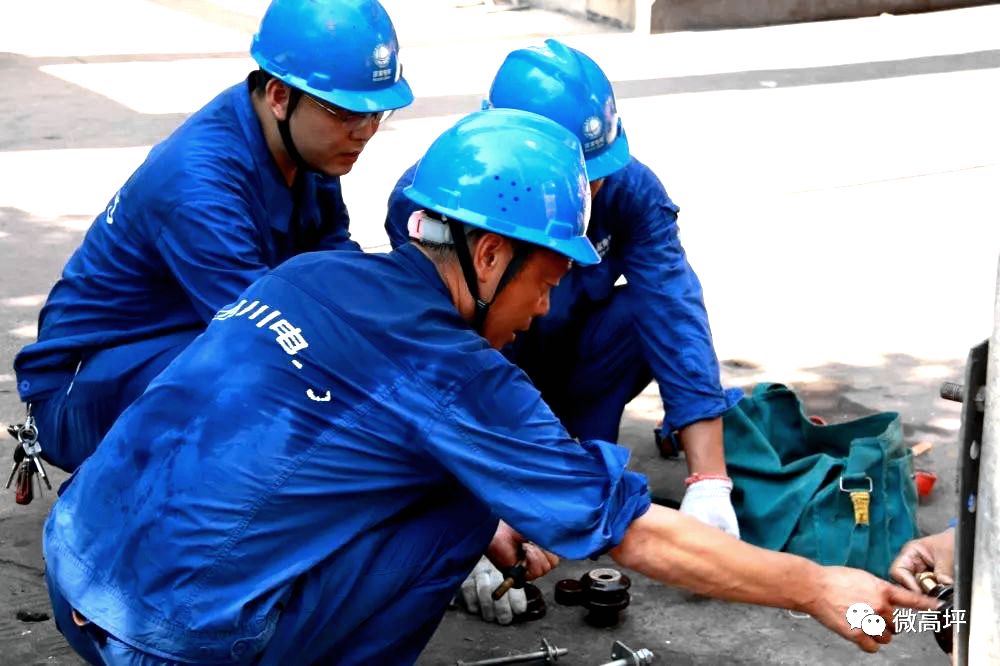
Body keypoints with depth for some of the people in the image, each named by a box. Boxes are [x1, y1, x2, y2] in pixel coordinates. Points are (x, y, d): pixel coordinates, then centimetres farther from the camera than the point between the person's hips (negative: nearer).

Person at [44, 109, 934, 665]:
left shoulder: (319, 274, 9)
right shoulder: (449, 371, -12)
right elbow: (640, 536, -6)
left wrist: (488, 533, 27)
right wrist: (817, 588, 5)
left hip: (72, 567, 8)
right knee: (464, 501, 0)